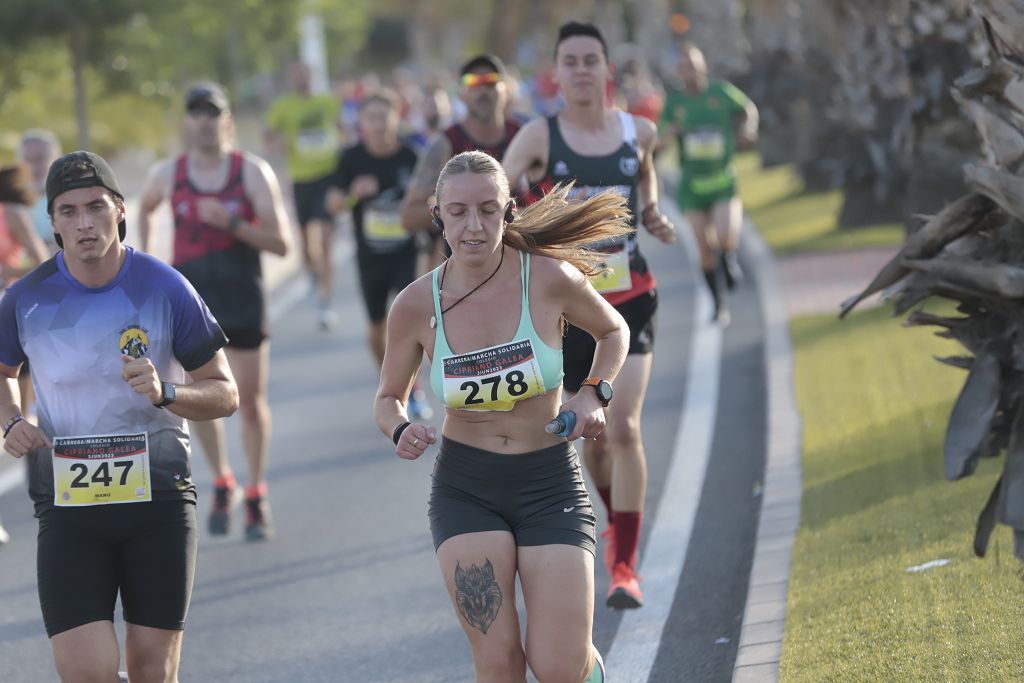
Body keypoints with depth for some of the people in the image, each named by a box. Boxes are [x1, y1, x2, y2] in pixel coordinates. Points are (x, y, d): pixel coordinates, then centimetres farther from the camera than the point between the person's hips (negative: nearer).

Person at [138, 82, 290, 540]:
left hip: (243, 296, -1)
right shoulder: (168, 174, 0)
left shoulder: (252, 172, -6)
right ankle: (222, 483, 18)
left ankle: (256, 495, 15)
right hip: (190, 296, 2)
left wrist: (232, 223, -24)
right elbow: (146, 209, 24)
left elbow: (280, 243, -11)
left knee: (251, 399, 2)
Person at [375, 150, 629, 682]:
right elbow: (389, 398, 7)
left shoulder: (549, 278, -12)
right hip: (465, 491, 1)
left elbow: (612, 331, 9)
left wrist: (595, 395, -7)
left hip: (550, 484, -1)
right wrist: (401, 431, -15)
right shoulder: (416, 305, -9)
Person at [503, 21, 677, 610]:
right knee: (592, 437, 10)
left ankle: (625, 566, -10)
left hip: (631, 300, 0)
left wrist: (655, 219, 4)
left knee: (623, 427, -15)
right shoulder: (539, 137, -4)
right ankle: (617, 520, 40)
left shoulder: (639, 133, 3)